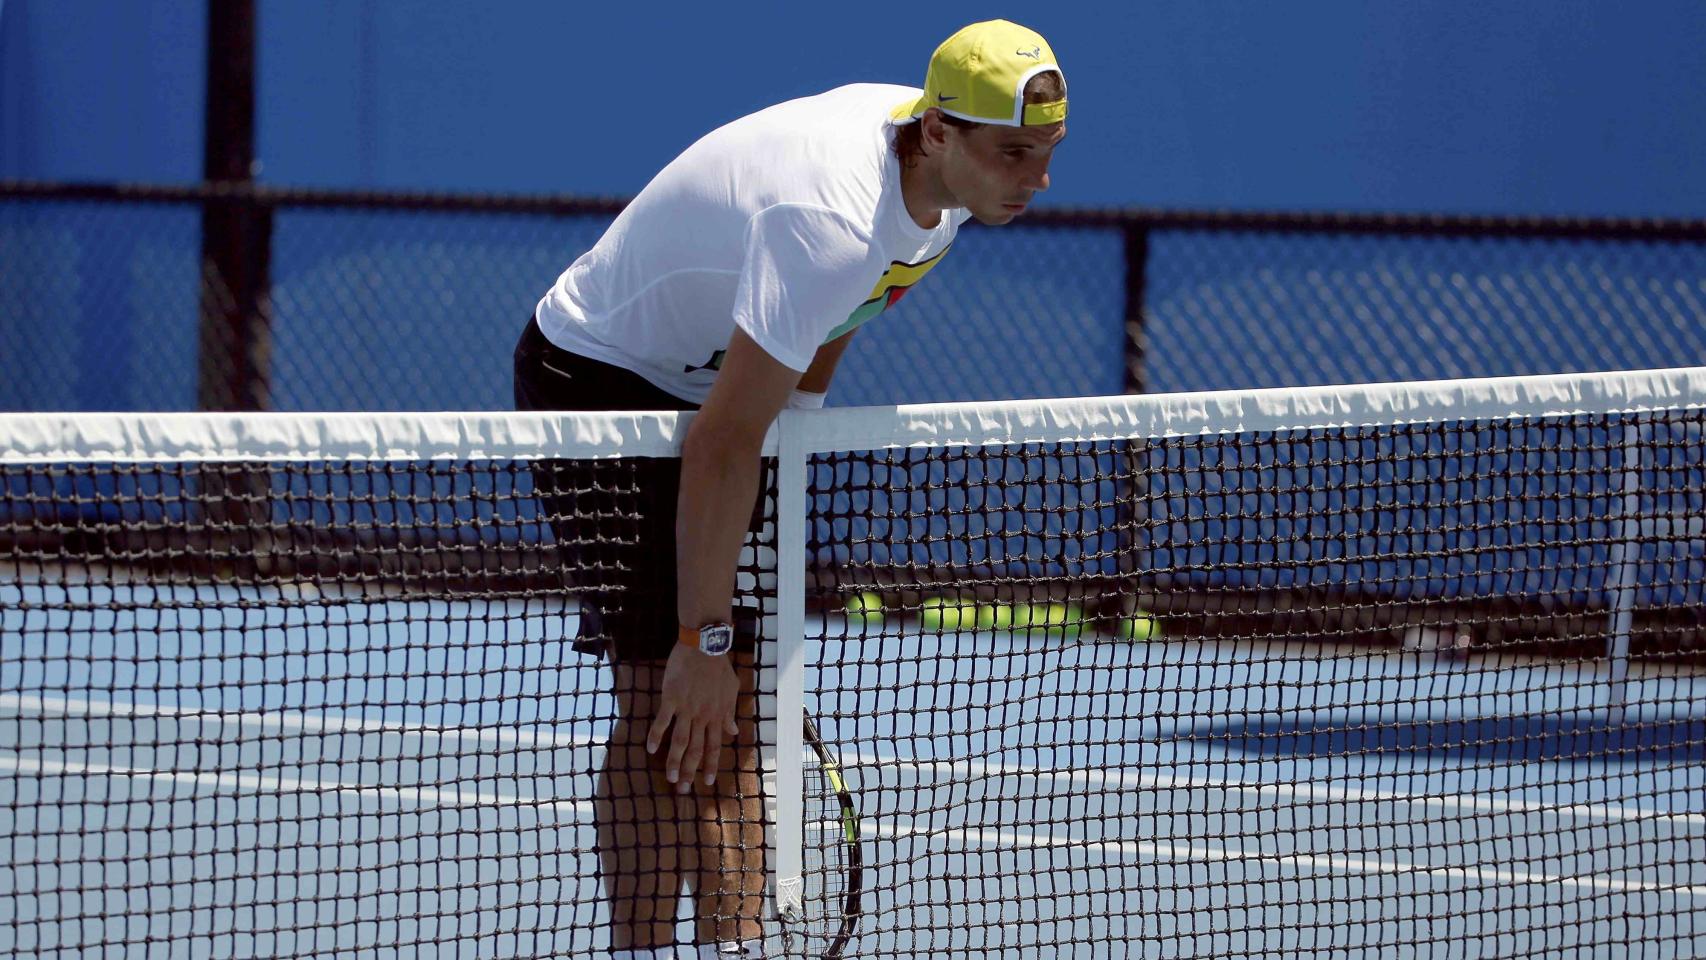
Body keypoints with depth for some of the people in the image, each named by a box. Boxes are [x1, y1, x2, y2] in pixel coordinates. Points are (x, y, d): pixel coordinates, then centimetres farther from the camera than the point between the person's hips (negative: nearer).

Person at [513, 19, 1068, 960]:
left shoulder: (938, 174, -10)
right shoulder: (831, 222, -37)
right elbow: (722, 448, -36)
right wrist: (701, 640, -33)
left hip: (709, 379, 9)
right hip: (595, 378, -9)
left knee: (736, 705, 3)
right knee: (663, 693, -17)